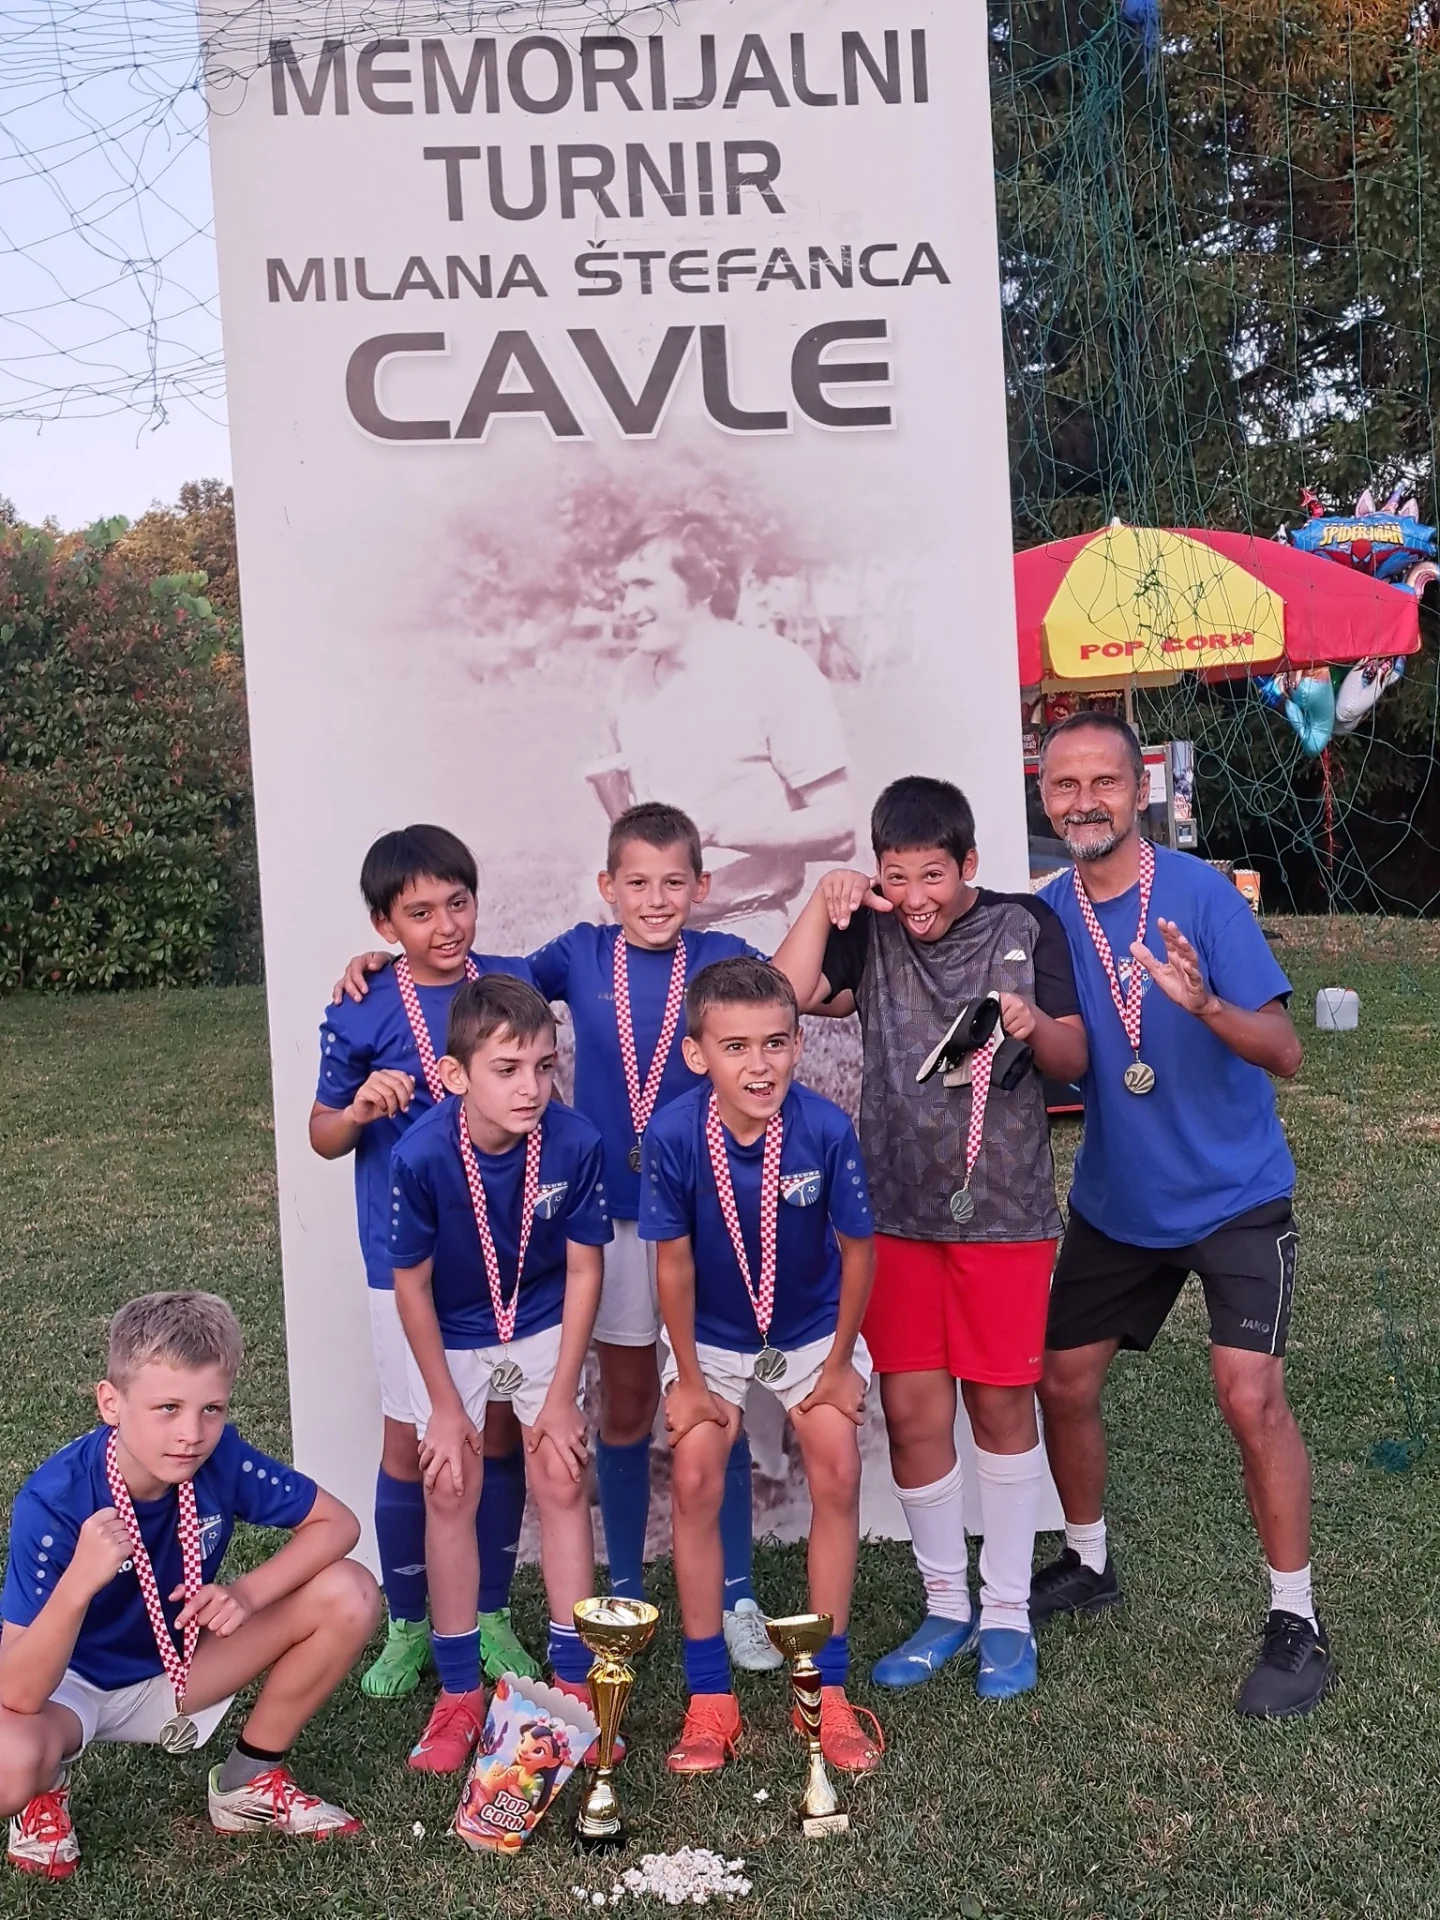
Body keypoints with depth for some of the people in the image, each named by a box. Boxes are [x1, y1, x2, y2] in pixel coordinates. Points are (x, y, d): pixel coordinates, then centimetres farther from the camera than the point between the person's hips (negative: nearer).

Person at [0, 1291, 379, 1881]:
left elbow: (337, 1523, -11)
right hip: (66, 1683, -4)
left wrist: (247, 1593, -26)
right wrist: (78, 1583, -50)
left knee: (348, 1597, -16)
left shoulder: (221, 1457, -23)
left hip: (176, 1668, 4)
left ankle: (249, 1781, 6)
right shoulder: (53, 1500, -32)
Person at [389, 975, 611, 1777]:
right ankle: (460, 1695, 17)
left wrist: (562, 1395, -9)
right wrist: (446, 1406, -9)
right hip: (449, 1336, 0)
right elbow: (412, 1283, -16)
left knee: (563, 1480, 0)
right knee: (451, 1490, 2)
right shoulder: (421, 1156, -30)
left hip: (544, 1326, 1)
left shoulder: (576, 1144, -28)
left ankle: (575, 1682, 15)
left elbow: (583, 1270, -14)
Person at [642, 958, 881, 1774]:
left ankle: (827, 1689, 9)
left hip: (813, 1330, 0)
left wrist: (840, 1365, -6)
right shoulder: (673, 1135, -28)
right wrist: (689, 1378, -8)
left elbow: (857, 1249, -14)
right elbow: (675, 1262, -15)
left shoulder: (826, 1130, -29)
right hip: (712, 1336, 0)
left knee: (839, 1474, -9)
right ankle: (710, 1698, 6)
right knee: (695, 1480, -9)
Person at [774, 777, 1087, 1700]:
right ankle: (946, 1604, 25)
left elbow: (1074, 1059, -2)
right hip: (898, 1208, 2)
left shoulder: (1026, 925, -2)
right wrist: (823, 903, -18)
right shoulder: (868, 932, 0)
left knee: (1001, 1405, 8)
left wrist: (1036, 1026, -22)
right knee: (913, 1410, 6)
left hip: (1005, 1208, -1)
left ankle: (1007, 1611, 24)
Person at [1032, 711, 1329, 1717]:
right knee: (1063, 1381, 10)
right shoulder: (1047, 913, -3)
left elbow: (1284, 1050, -21)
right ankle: (1089, 1564, 35)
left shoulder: (1200, 892, -17)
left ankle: (1297, 1622, 6)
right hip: (1115, 1199, 5)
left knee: (1251, 1396, -14)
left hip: (1233, 1193, -5)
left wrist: (1204, 1002, -40)